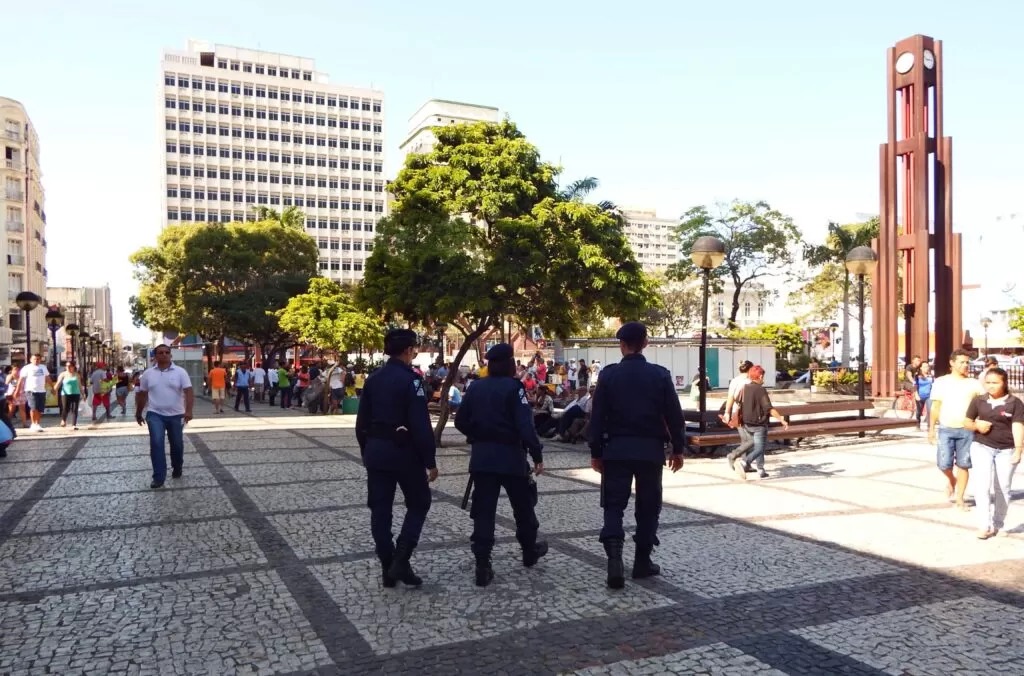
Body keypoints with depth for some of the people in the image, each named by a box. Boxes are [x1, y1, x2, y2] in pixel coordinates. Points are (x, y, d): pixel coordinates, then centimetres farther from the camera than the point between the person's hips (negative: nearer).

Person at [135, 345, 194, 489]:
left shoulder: (180, 372, -5)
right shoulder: (148, 373, 2)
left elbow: (188, 392, -13)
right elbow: (142, 394, 12)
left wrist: (188, 410, -26)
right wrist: (138, 413, 17)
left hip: (176, 415, 0)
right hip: (155, 414, 0)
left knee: (177, 445, 10)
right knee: (156, 444, -13)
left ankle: (177, 469, 35)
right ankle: (158, 478, -8)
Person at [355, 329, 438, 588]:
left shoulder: (373, 378, 6)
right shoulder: (411, 379, -14)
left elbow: (362, 421, 11)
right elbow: (421, 425, -18)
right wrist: (430, 461, -12)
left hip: (376, 451, 6)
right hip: (404, 451, -6)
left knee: (380, 510, 10)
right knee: (419, 504, 11)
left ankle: (388, 569, 16)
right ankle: (401, 561, 0)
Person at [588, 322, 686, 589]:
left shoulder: (608, 374, -4)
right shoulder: (660, 375, -2)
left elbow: (597, 415, -3)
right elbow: (674, 414, -1)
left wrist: (596, 452, 4)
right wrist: (678, 449, 10)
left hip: (616, 448, 0)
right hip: (650, 449, 1)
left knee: (614, 505, 5)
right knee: (648, 506, 12)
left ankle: (614, 558, -12)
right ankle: (643, 562, 18)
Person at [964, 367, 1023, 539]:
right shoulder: (978, 401, 4)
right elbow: (967, 423, 12)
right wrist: (976, 425, -11)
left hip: (1006, 450, 0)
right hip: (982, 447, 1)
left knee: (1002, 489, 9)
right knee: (981, 485, -12)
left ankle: (998, 524, 24)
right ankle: (985, 525, -12)